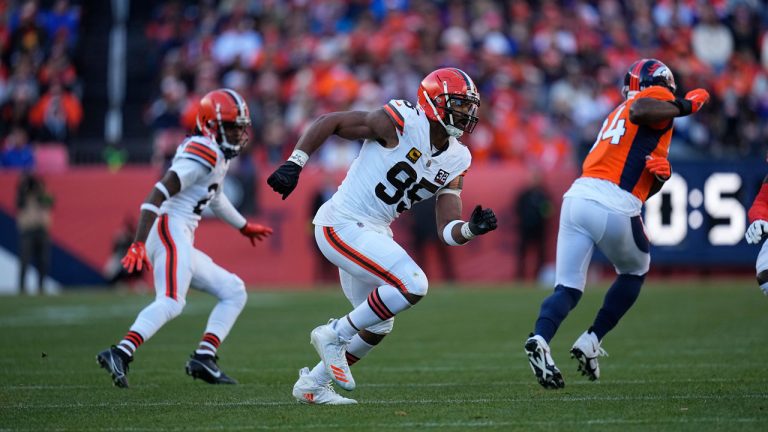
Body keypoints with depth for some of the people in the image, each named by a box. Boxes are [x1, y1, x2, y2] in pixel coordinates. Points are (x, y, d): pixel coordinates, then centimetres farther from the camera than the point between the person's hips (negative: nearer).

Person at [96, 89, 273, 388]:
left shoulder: (217, 156, 20)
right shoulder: (202, 152, -10)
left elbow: (214, 197, 42)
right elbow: (157, 195, -19)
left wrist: (244, 227, 55)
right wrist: (139, 244, -28)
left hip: (181, 244, 10)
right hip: (170, 231, -10)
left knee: (233, 292, 14)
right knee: (170, 302, -28)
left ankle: (204, 357, 1)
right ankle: (120, 354, -38)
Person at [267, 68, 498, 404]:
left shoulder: (455, 161, 6)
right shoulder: (401, 123, -15)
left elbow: (448, 230, 2)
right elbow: (330, 122, -11)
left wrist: (472, 229, -19)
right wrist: (294, 164, -18)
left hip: (373, 234, 9)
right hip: (342, 225, -9)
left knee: (376, 328, 18)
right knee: (413, 286, -21)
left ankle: (311, 384, 34)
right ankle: (335, 335, -5)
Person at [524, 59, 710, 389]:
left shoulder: (616, 115, 33)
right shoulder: (658, 98, 10)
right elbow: (638, 112, -18)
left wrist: (660, 175, 9)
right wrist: (684, 106, -6)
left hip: (577, 197, 6)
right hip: (614, 207, -6)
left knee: (568, 288, 2)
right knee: (635, 273, 22)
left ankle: (540, 339, -25)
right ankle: (591, 341, 11)